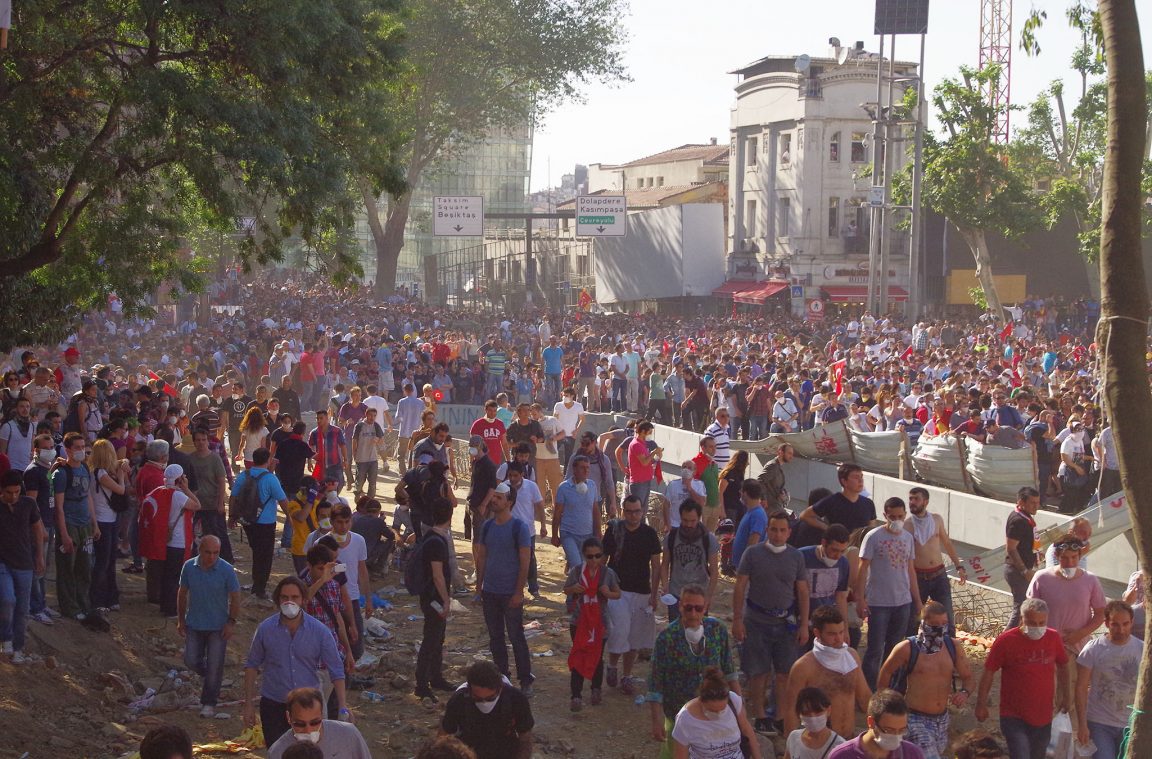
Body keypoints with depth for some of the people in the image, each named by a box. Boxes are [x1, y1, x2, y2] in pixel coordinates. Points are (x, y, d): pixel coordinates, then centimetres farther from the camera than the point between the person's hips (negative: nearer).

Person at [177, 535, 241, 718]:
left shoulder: (226, 570, -16)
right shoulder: (189, 567, -8)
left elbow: (235, 597, -6)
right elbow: (182, 593, 5)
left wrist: (231, 622, -10)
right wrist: (181, 619, 7)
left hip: (218, 627, -3)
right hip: (194, 624, 3)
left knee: (214, 666, 2)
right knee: (191, 661, 5)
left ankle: (209, 703, 17)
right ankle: (212, 679, 36)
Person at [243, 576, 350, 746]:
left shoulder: (320, 631, -8)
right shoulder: (265, 629, -6)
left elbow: (336, 670, -6)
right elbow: (252, 665, 4)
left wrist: (343, 707, -16)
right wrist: (248, 704, 2)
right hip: (273, 707, 0)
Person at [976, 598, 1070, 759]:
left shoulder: (1053, 638, -5)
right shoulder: (1006, 641, -15)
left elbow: (1062, 666, 14)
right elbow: (988, 673, -6)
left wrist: (1065, 696, 17)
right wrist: (981, 705, -2)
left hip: (1043, 717, 4)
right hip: (1014, 718, -4)